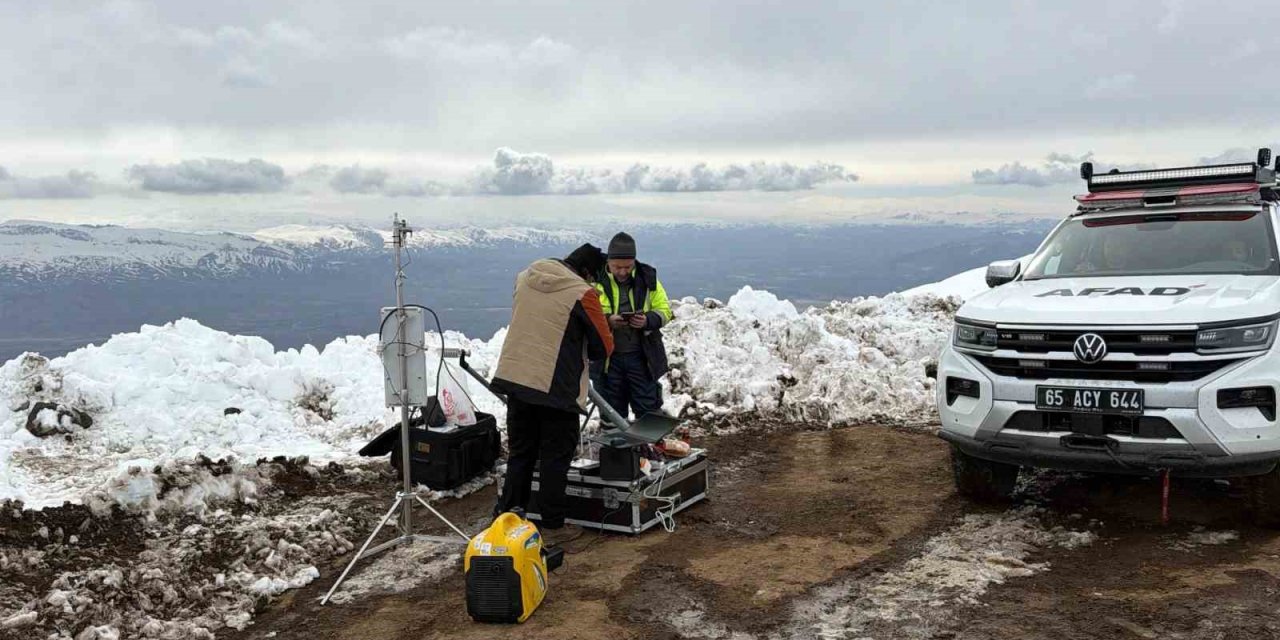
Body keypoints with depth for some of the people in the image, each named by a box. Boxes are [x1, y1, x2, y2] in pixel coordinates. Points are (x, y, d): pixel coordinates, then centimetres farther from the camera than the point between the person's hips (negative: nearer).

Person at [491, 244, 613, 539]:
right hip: (557, 388, -6)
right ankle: (552, 521, 14)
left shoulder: (525, 278, 8)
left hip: (513, 378, 6)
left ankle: (507, 512, 22)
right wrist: (581, 352, 16)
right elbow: (603, 347, -4)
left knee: (520, 451, 17)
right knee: (556, 455, 7)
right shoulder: (582, 294, -12)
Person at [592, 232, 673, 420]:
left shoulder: (648, 278, 0)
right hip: (607, 357, 0)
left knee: (648, 408, 5)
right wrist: (607, 321, -27)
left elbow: (664, 311, 3)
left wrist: (648, 320, -18)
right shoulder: (596, 281, -6)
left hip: (642, 356, 0)